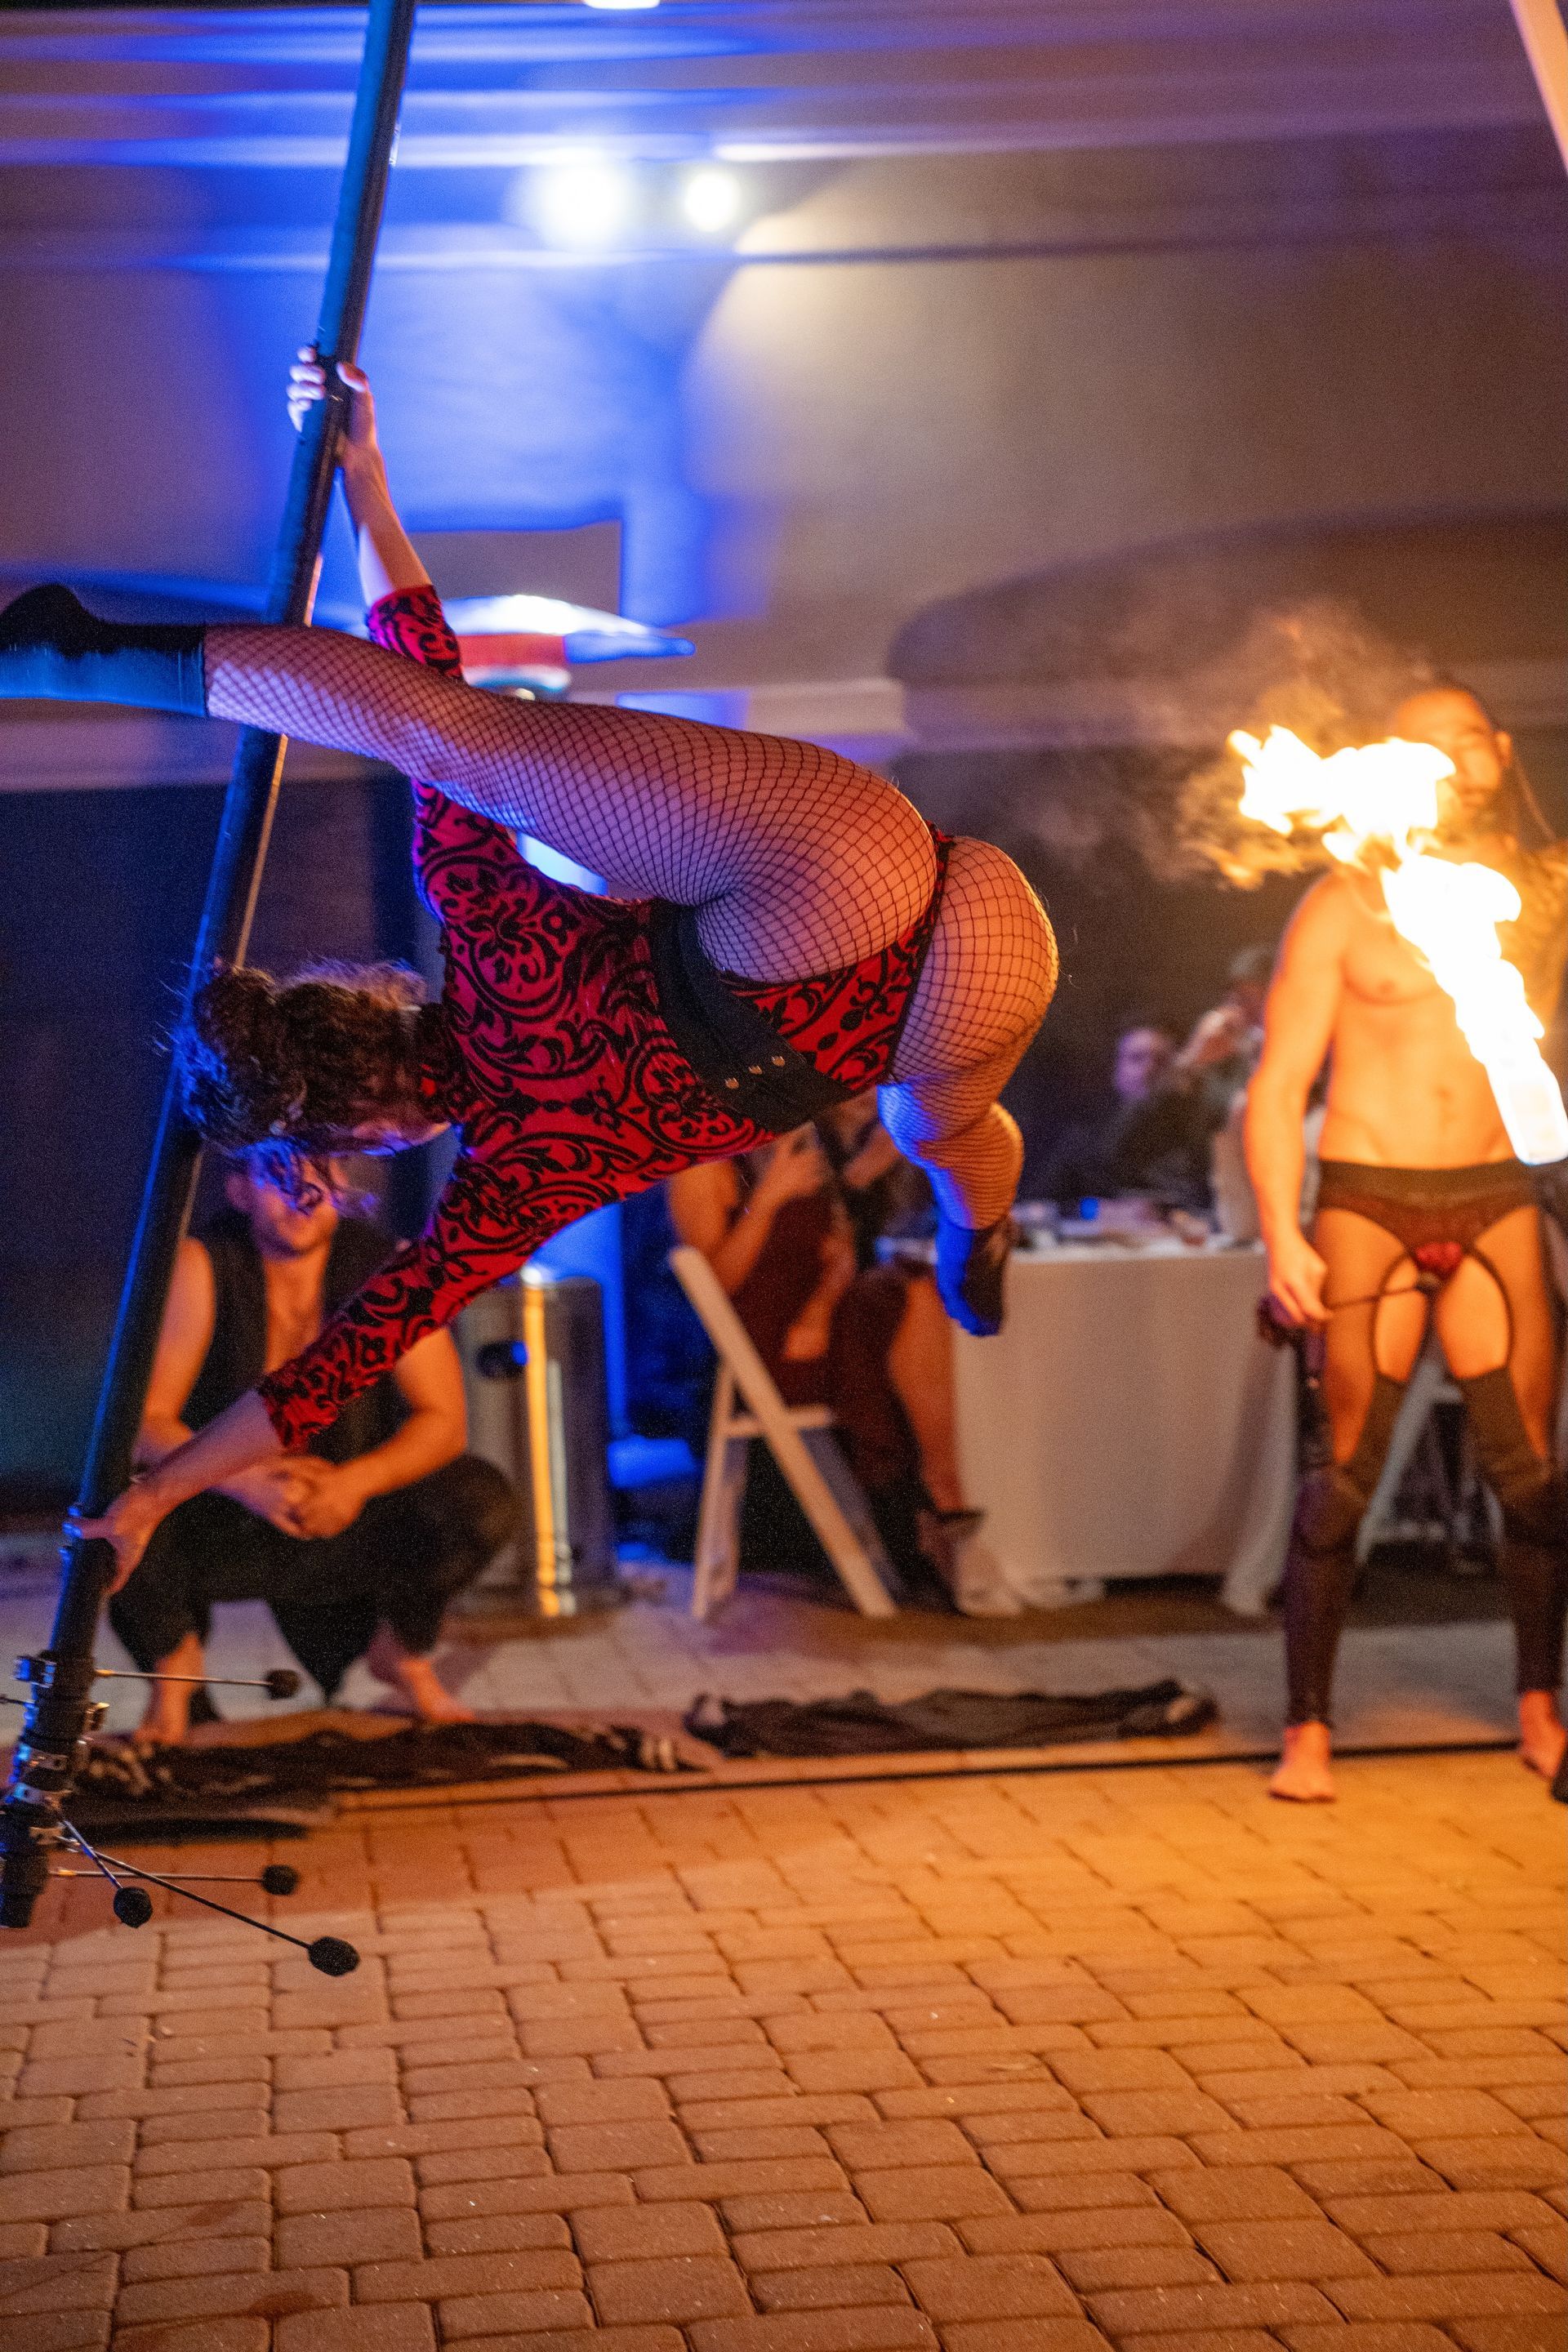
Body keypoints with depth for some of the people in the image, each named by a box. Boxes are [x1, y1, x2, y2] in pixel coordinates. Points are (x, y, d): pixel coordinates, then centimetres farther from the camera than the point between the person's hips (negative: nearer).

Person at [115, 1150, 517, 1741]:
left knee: (484, 1498, -25)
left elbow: (444, 1421, -10)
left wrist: (356, 1481, -30)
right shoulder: (200, 1267, -16)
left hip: (341, 1534, 1)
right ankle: (173, 1659, 2)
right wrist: (247, 1481, -37)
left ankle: (401, 1648, 8)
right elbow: (143, 1423, -19)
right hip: (216, 1532, -1)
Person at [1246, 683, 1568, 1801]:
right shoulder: (1344, 905, 1)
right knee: (1344, 1475, -4)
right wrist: (1281, 1234, -10)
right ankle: (1308, 1730, 5)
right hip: (1366, 1206, -2)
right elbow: (1279, 1084, -1)